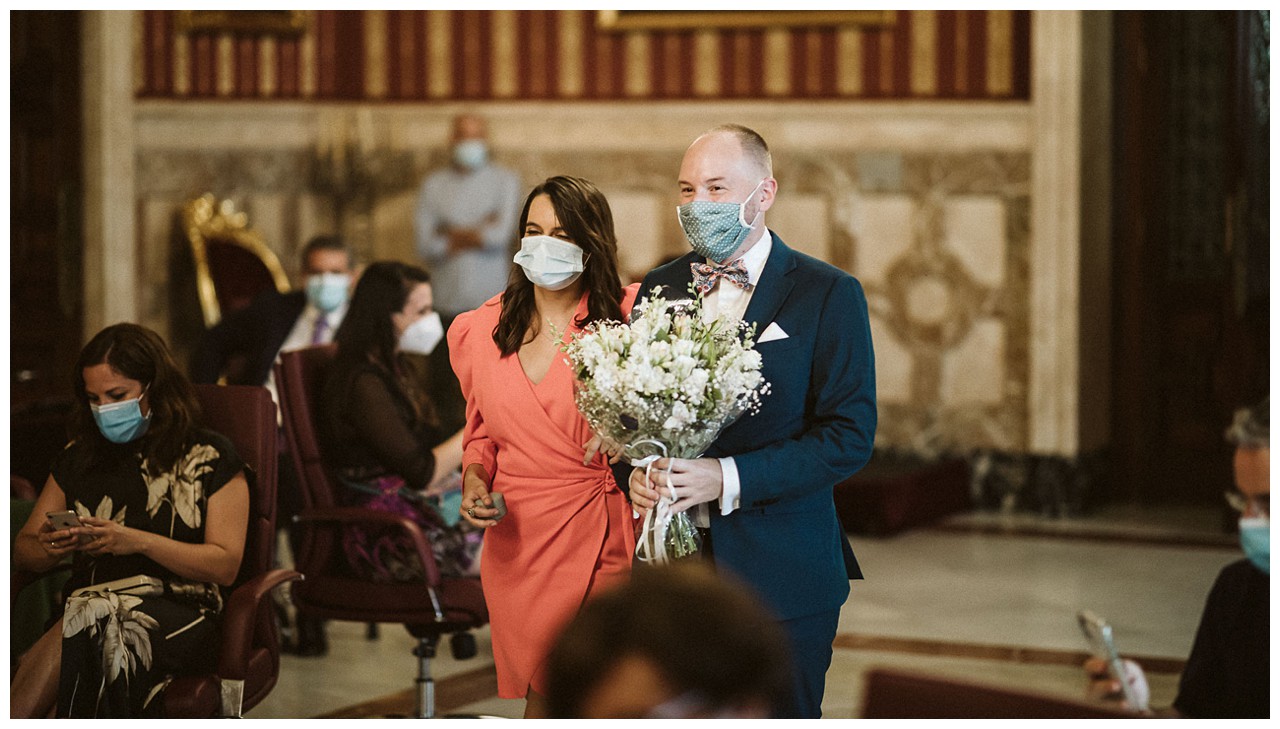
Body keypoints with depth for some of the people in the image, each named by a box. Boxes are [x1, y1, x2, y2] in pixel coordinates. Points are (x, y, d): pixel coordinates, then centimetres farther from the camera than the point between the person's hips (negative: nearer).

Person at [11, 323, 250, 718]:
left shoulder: (211, 457, 8)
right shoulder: (78, 459, 21)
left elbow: (226, 565, 0)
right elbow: (23, 549, 23)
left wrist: (140, 541, -13)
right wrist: (50, 547, -3)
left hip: (177, 613, -3)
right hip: (86, 605, 4)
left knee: (83, 628, -38)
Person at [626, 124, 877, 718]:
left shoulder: (828, 295, -6)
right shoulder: (660, 288, 9)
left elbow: (850, 436, -12)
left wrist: (728, 479, -20)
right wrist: (636, 473, -8)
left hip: (782, 576, -4)